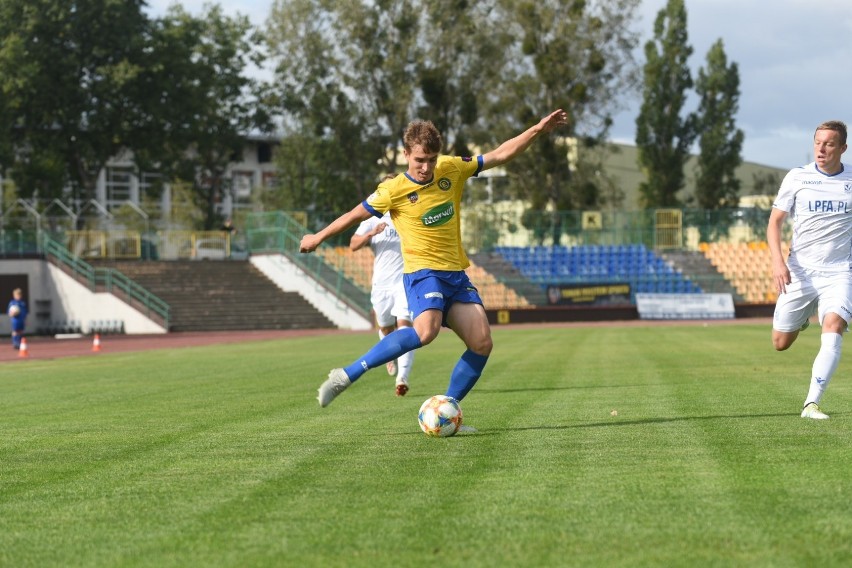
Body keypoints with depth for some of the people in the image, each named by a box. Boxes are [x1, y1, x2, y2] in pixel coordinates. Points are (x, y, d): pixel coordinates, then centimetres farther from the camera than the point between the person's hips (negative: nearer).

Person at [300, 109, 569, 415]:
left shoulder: (452, 169, 4)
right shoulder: (394, 190, -7)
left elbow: (499, 155, 11)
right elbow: (355, 215, 6)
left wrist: (539, 129, 6)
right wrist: (318, 238, 18)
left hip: (456, 274, 6)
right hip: (422, 272, -6)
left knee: (482, 343, -9)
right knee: (426, 330, -34)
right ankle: (346, 376, -28)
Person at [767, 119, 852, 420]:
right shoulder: (797, 177, -1)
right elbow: (775, 222, 1)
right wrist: (777, 261, -15)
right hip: (799, 272, 1)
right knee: (780, 343, 6)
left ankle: (812, 404, -26)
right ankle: (804, 318, 43)